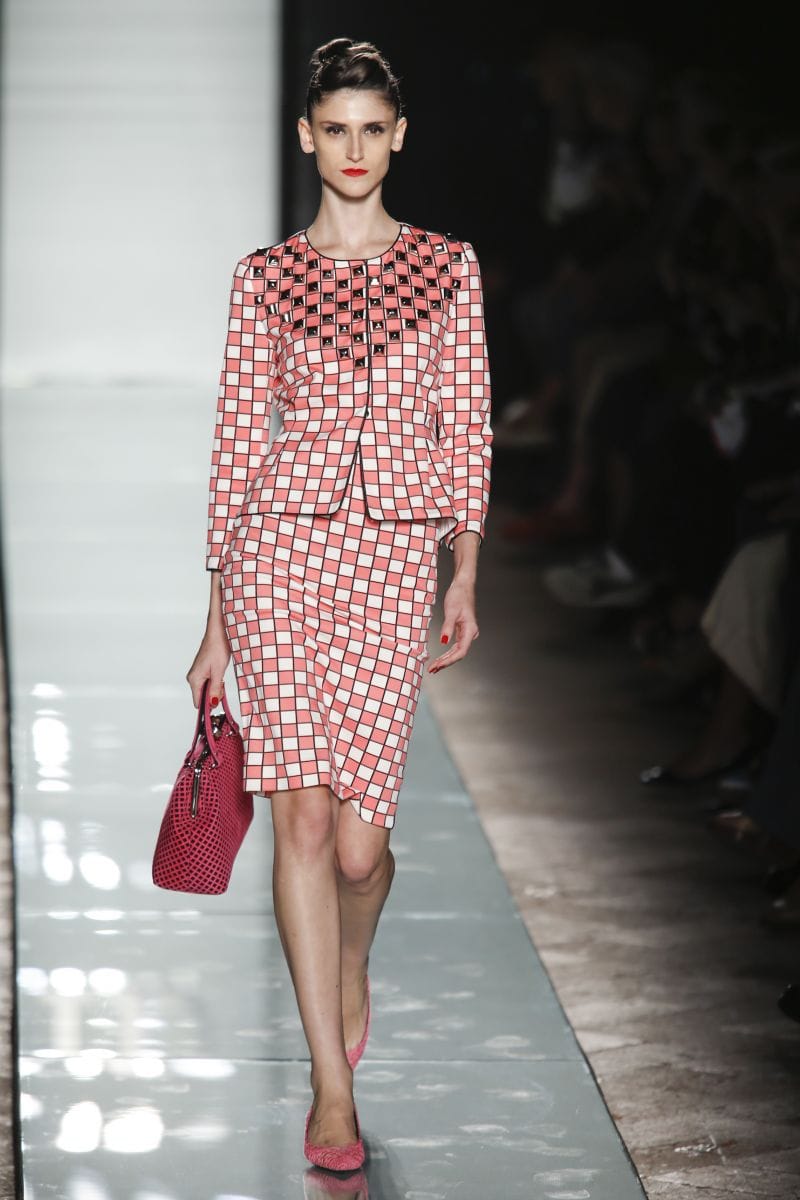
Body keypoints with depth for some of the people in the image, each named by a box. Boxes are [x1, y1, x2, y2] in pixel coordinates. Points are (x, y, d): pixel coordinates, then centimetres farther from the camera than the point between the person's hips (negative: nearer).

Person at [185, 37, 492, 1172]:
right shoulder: (266, 277, 6)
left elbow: (468, 426, 8)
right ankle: (333, 1089, -1)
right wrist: (216, 614, 6)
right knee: (306, 815, -7)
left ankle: (351, 968, 36)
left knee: (357, 839, -1)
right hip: (281, 548, 0)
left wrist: (465, 573, 0)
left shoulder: (448, 265, 7)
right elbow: (238, 436, 7)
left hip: (397, 560, 0)